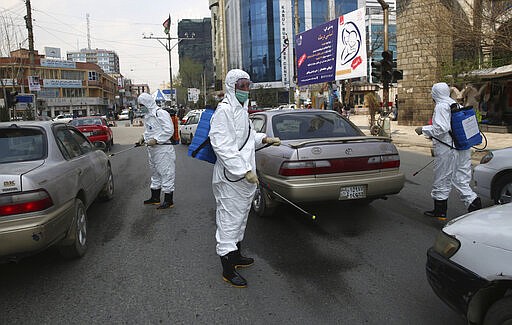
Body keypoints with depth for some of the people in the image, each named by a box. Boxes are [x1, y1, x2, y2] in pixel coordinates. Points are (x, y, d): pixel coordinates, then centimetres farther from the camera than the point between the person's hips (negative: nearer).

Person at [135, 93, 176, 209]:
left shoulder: (161, 113, -15)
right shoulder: (147, 116, 15)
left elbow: (169, 130, -20)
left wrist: (155, 140, -21)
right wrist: (143, 138, 9)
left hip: (163, 148, -10)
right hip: (152, 149, 10)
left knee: (166, 173, -4)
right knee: (155, 173, 18)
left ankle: (168, 200, 3)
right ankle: (155, 197, 31)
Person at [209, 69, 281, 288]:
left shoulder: (242, 109, 15)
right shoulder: (224, 110, -17)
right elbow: (221, 145, -25)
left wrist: (264, 139, 11)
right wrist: (244, 170, -28)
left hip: (244, 177, 10)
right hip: (230, 178, -10)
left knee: (240, 218, 21)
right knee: (229, 221, -1)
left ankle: (235, 255, 39)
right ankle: (228, 270, 10)